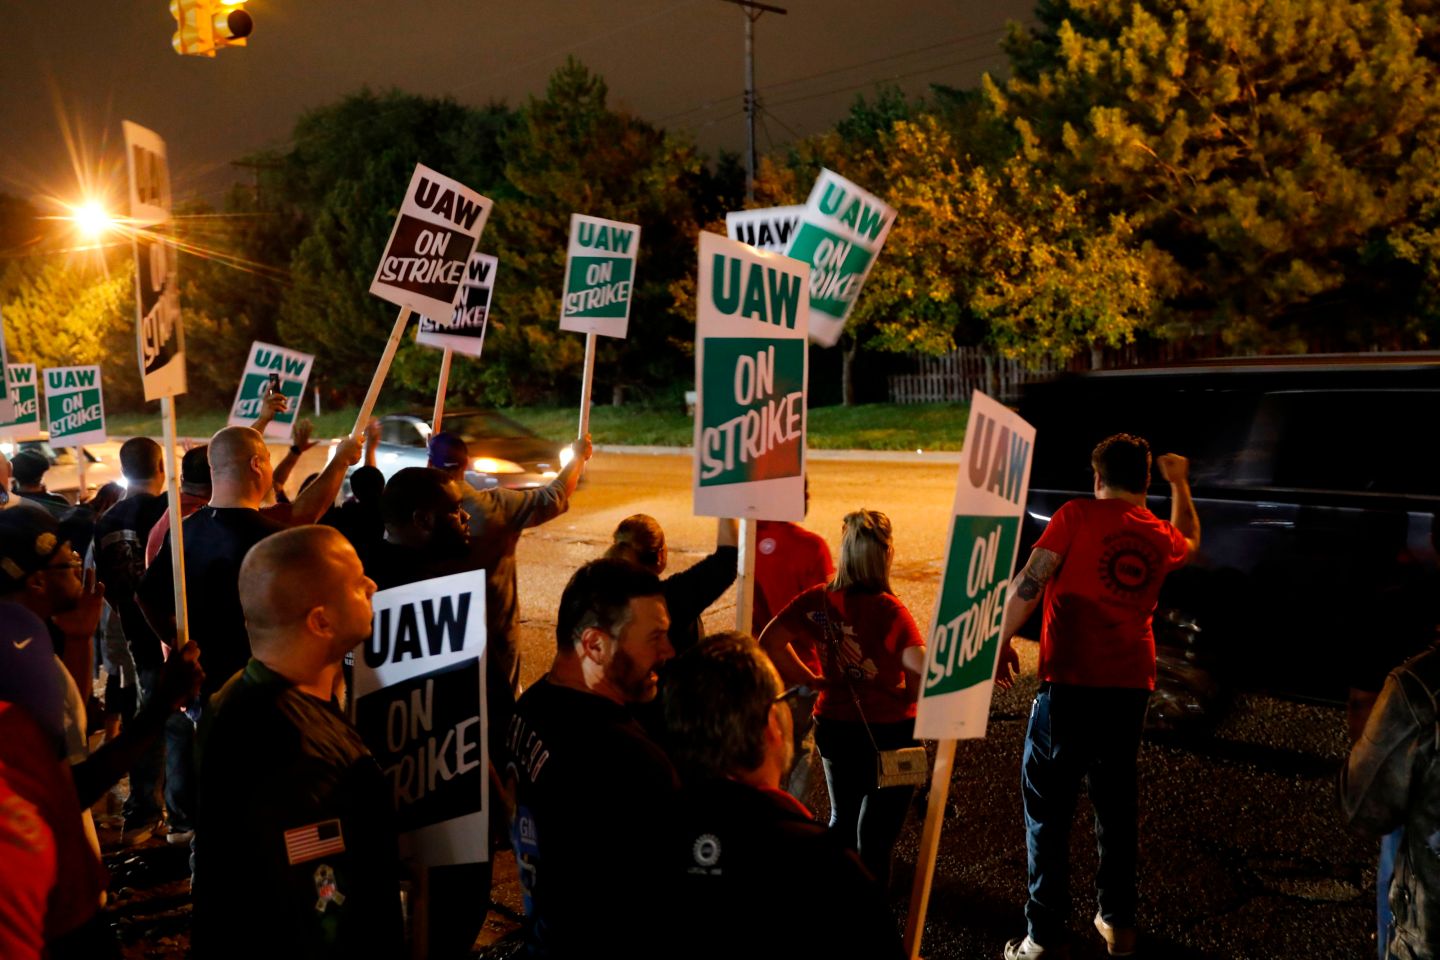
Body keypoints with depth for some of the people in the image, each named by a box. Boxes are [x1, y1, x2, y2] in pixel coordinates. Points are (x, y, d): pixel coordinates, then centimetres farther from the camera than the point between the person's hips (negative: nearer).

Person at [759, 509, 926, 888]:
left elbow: (770, 641, -4)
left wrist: (812, 680, 1)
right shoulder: (888, 610, -21)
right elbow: (921, 667, -30)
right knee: (877, 833, 9)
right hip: (888, 732, -5)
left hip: (834, 726, 5)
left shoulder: (818, 600, -7)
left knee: (841, 819, 25)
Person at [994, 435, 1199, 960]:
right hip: (1130, 684, 5)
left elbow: (1028, 582, -14)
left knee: (1048, 807, 3)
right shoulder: (1161, 535, 11)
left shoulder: (1077, 516, -5)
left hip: (1070, 680, -5)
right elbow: (1190, 540, 37)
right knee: (1116, 802, 18)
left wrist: (1003, 640, -6)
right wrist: (1179, 483, 48)